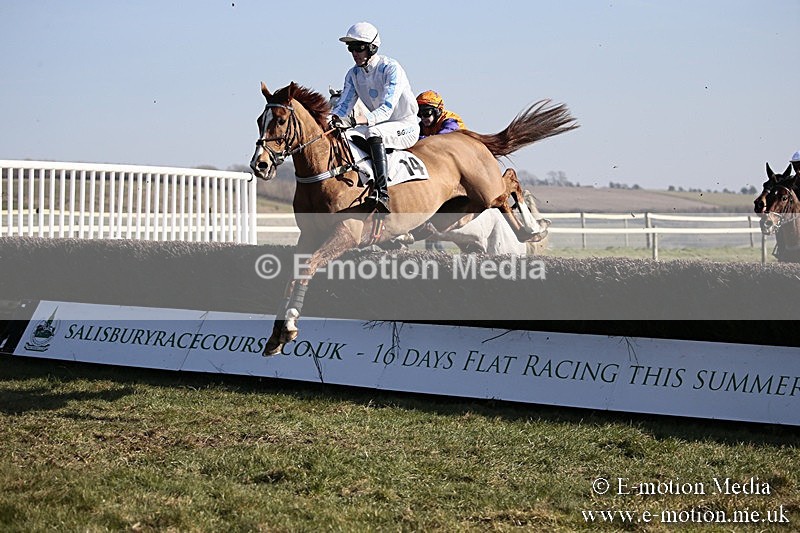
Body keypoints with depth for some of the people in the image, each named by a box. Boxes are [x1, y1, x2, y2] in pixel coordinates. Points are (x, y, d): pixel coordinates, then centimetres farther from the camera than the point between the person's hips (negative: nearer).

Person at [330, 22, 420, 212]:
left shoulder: (391, 69, -20)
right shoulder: (353, 74, 2)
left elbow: (386, 109, -31)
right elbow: (343, 106, -1)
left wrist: (354, 121, -45)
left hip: (407, 127, -8)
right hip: (380, 125, 8)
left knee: (373, 133, -37)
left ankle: (382, 192, -47)